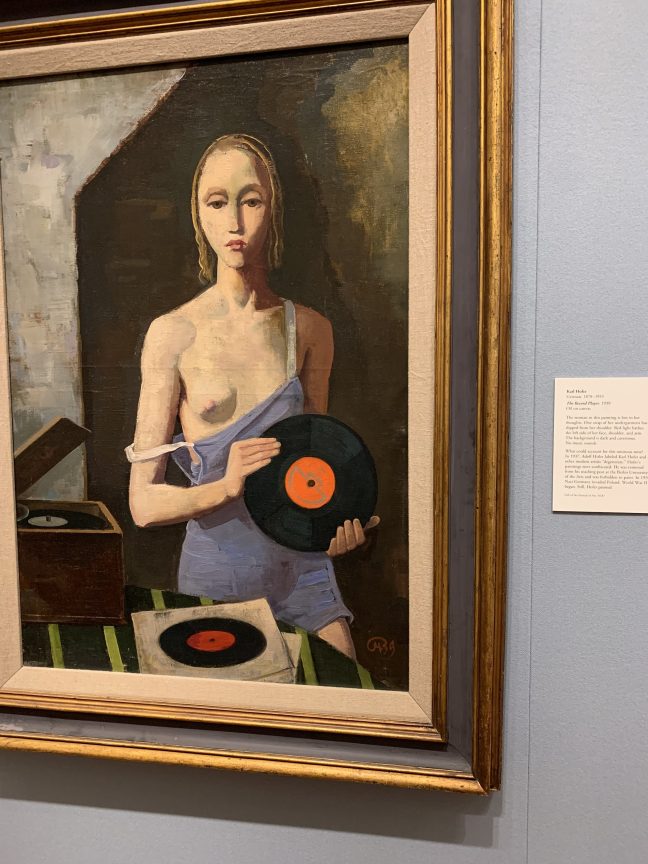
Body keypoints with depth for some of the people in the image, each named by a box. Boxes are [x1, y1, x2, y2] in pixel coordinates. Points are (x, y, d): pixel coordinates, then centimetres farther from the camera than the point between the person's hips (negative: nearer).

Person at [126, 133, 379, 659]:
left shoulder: (310, 329, 1)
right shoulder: (173, 334, -8)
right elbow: (144, 503, -8)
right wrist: (225, 487, -25)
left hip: (302, 569, 3)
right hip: (215, 573, -2)